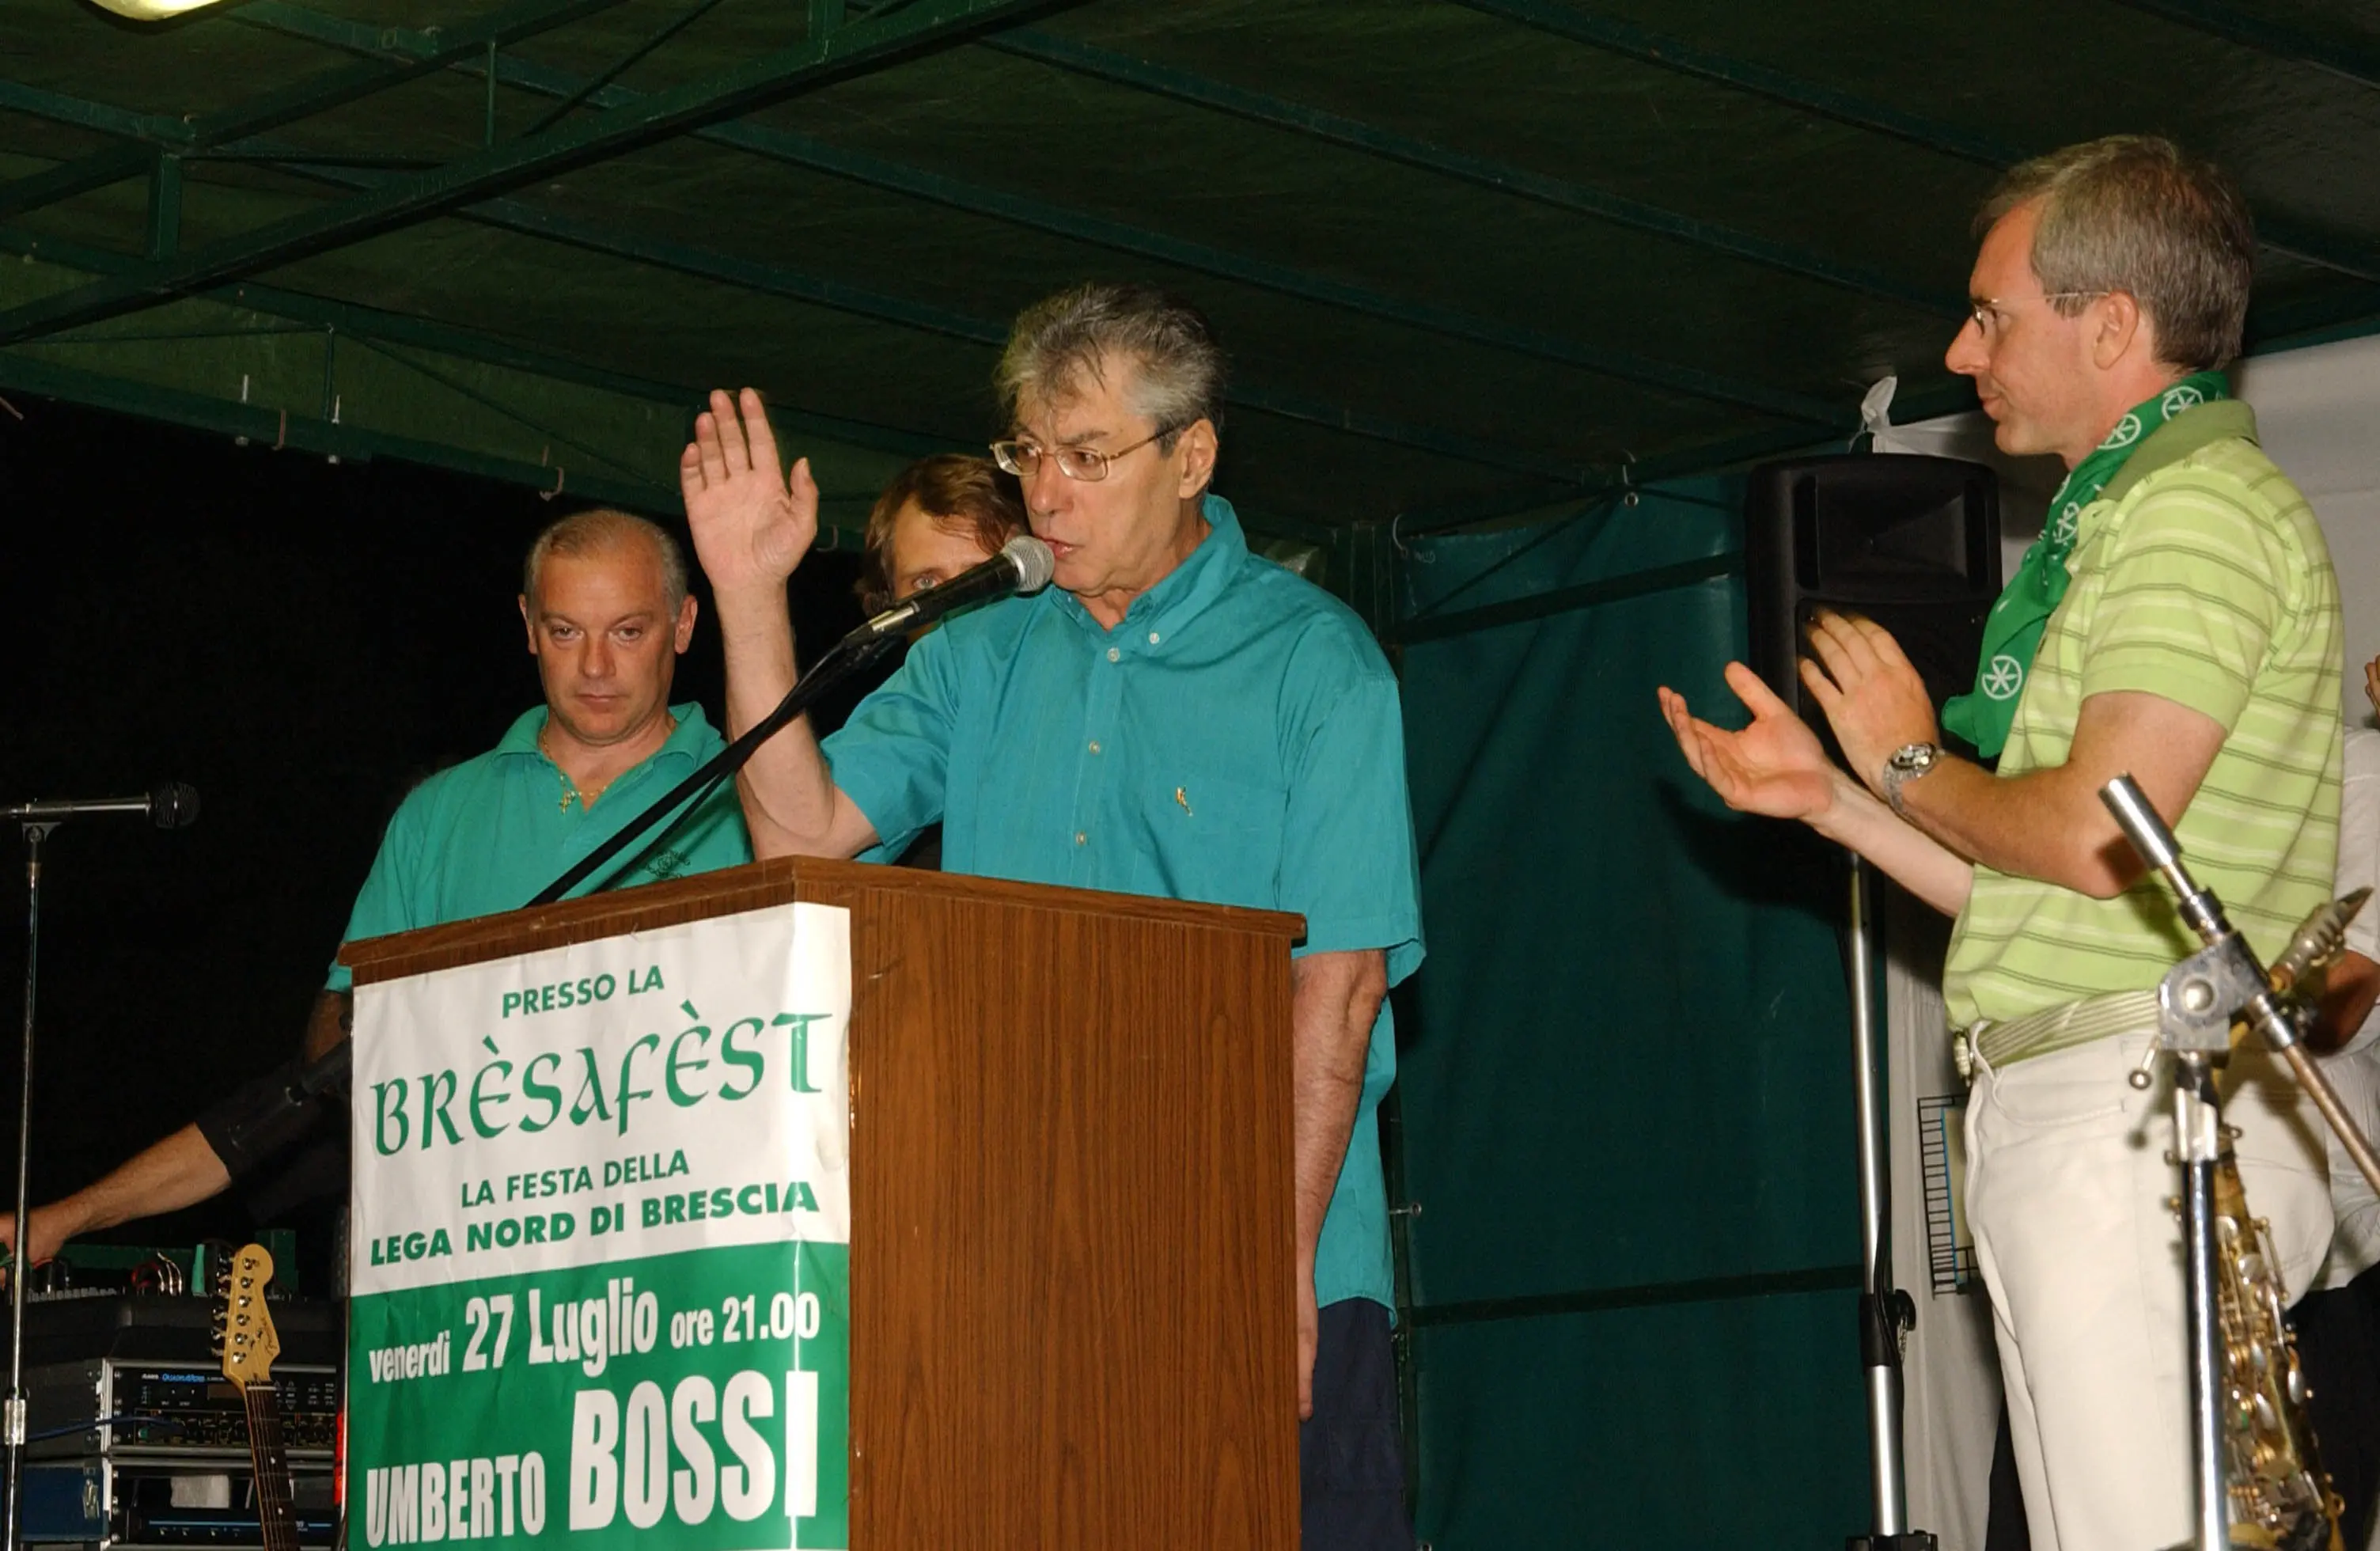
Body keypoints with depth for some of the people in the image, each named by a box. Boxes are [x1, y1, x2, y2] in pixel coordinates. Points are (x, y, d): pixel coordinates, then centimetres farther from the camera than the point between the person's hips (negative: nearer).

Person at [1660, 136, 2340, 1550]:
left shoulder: (2203, 504, -8)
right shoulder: (2118, 521, 24)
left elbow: (2096, 837, -19)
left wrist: (1909, 761, -2)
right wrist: (1829, 793, 22)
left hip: (2145, 1118, -10)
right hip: (2058, 1117, 10)